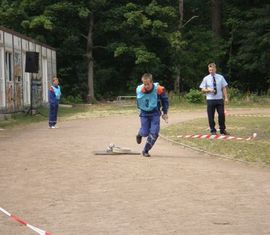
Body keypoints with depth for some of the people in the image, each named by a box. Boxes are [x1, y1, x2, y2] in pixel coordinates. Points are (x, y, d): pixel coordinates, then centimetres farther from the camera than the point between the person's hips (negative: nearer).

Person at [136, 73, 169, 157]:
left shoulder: (158, 89, -21)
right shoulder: (139, 90, -15)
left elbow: (165, 100, -3)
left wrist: (165, 113, 0)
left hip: (155, 113, -1)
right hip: (144, 113, 1)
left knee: (154, 133, -10)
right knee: (145, 133, -2)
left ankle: (145, 151, 5)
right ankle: (140, 134, 37)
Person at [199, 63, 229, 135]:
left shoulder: (220, 77, 5)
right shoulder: (206, 78, 2)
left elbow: (224, 88, 5)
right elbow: (203, 89, 4)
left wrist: (226, 98, -2)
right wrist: (208, 90, -17)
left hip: (219, 99, 1)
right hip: (210, 99, -1)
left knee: (222, 114, 0)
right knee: (211, 116, 2)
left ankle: (222, 130, 13)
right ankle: (213, 131, 14)